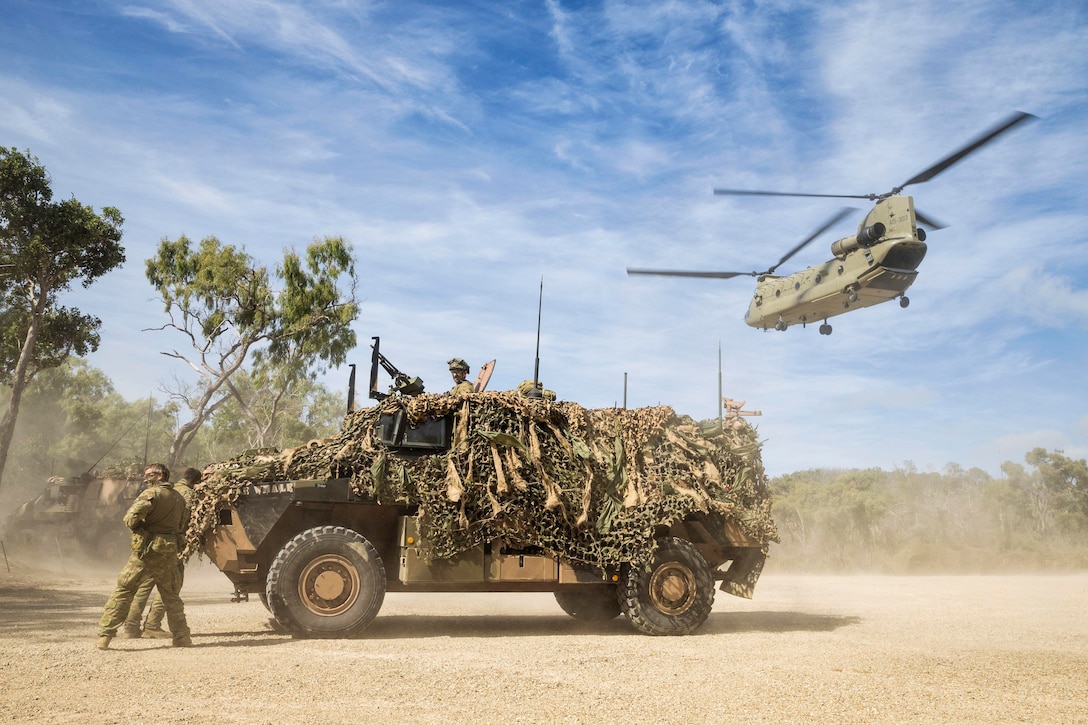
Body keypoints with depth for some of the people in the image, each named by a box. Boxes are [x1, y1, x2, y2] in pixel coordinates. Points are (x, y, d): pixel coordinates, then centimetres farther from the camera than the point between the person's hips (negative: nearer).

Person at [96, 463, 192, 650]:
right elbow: (183, 527, 13)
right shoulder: (180, 499, 12)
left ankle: (105, 635, 3)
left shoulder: (151, 494, -8)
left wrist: (138, 527, 3)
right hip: (169, 552, 5)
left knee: (123, 591, 5)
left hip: (146, 551, -5)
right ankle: (182, 637, 15)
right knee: (171, 596, 15)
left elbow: (131, 518, -16)